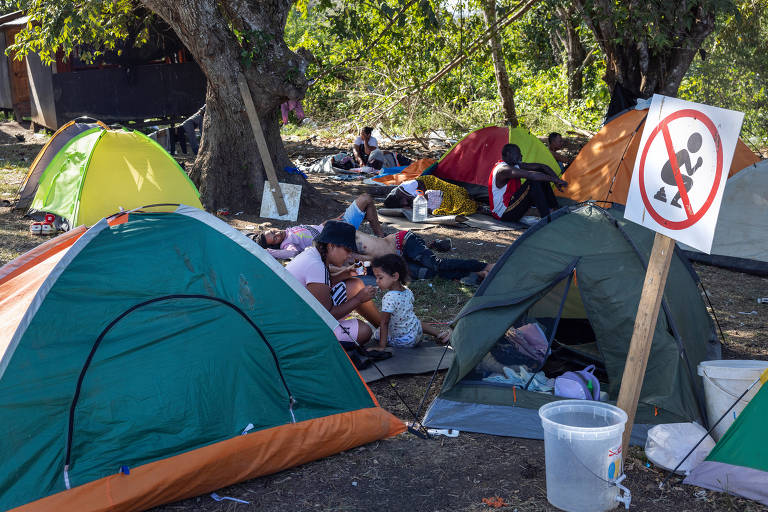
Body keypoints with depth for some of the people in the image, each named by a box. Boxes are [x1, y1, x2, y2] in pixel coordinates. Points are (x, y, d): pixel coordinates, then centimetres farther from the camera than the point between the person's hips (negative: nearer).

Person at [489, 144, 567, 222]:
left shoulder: (517, 165, 7)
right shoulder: (503, 169, -22)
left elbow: (541, 166, 7)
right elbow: (530, 175, -32)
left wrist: (556, 179, -5)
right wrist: (555, 179, -29)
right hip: (503, 214, -10)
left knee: (541, 179, 2)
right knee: (533, 182, -24)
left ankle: (555, 210, 4)